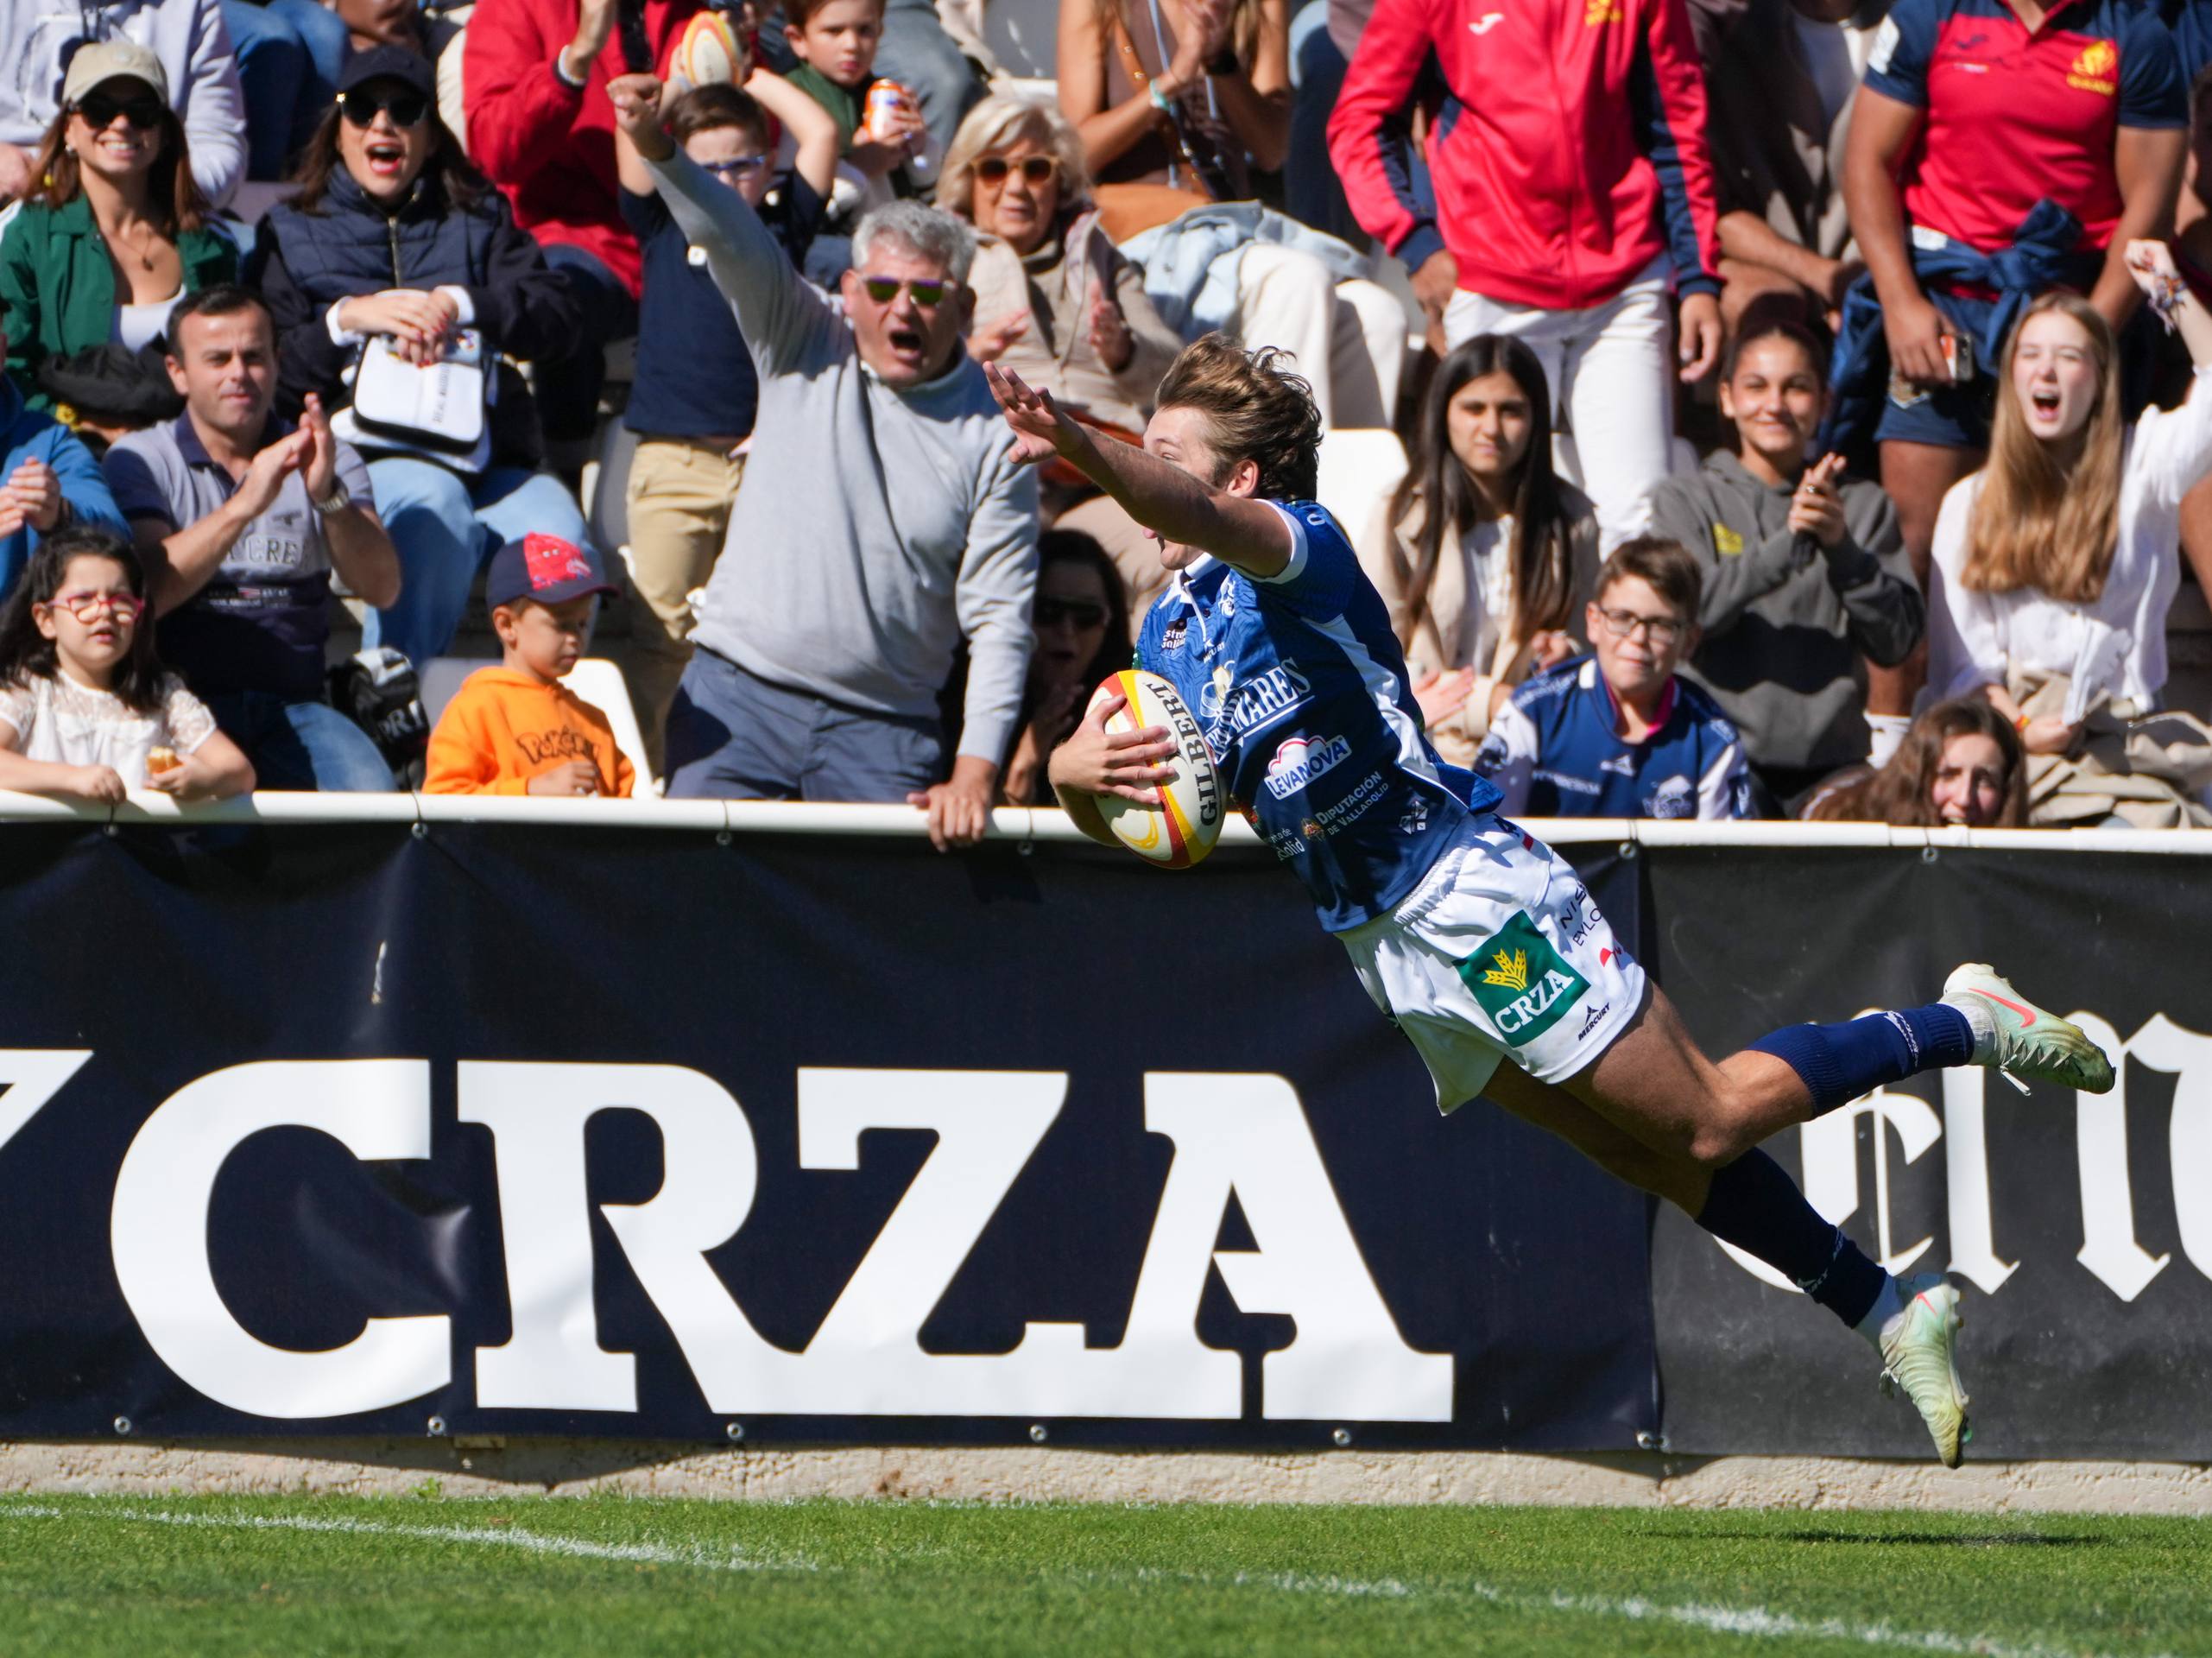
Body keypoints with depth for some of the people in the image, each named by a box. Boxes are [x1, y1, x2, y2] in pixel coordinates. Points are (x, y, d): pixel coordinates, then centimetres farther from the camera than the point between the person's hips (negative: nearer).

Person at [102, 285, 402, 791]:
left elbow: (381, 589, -3)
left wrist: (328, 496, -21)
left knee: (373, 793, -28)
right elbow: (146, 592, -12)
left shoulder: (327, 460, 13)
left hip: (292, 702, 2)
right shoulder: (140, 460, 6)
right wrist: (245, 505, -22)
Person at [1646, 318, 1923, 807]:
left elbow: (1896, 643, 4)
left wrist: (1842, 547, -11)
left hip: (1832, 761, 2)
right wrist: (1787, 543, -18)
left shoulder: (1863, 505, 14)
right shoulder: (1686, 501, 10)